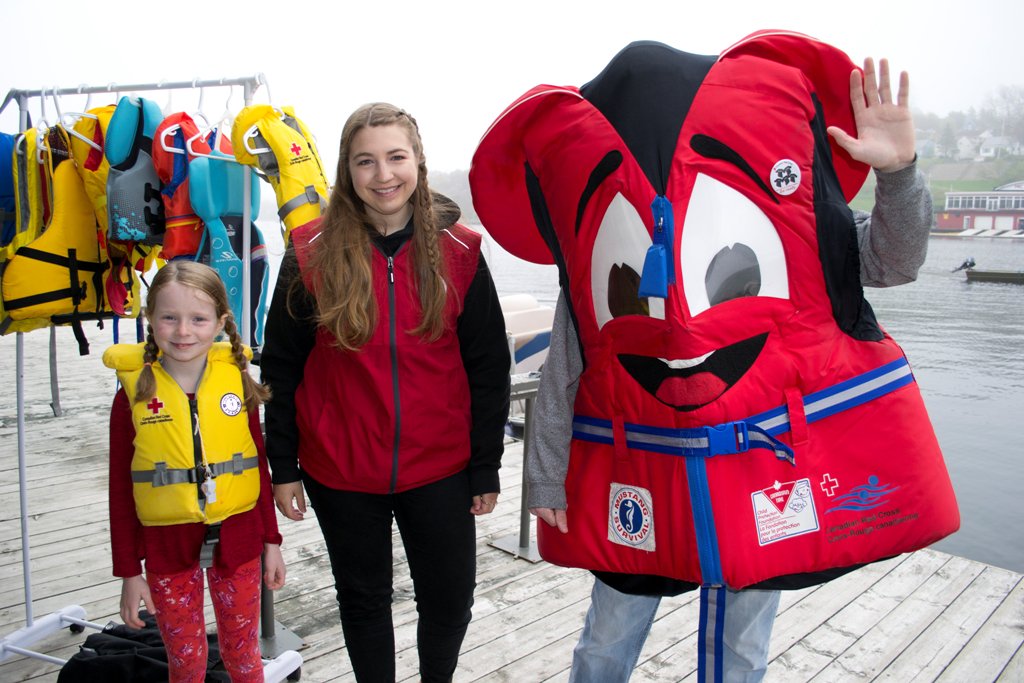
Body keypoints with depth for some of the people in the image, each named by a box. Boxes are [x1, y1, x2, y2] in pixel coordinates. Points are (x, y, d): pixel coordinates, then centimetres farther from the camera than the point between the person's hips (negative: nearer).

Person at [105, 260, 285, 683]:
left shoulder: (237, 381, -5)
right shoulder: (134, 393, -7)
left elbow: (259, 466, 4)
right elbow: (121, 488, -2)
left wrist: (271, 542, 6)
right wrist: (129, 571, 0)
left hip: (237, 538, 1)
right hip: (167, 543, 0)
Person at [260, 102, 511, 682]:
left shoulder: (459, 254, -5)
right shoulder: (312, 255, -6)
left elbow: (489, 369, -1)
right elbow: (282, 368, 0)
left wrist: (487, 468, -1)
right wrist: (283, 467, 0)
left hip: (440, 469, 0)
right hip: (340, 472, 0)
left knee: (451, 599, 12)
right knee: (364, 599, 17)